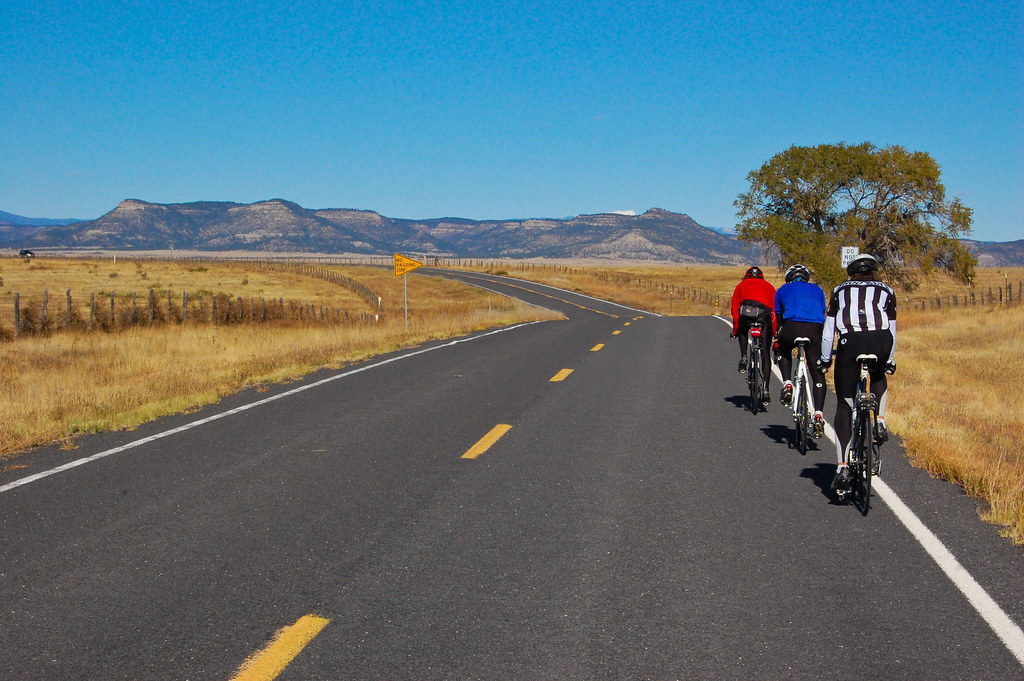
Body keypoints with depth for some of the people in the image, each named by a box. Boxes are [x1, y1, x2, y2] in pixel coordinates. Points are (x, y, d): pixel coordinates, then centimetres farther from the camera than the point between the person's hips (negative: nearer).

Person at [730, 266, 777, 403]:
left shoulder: (741, 285, 31)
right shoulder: (769, 286, 33)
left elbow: (735, 309, 24)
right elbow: (776, 309, 24)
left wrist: (735, 330, 30)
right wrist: (775, 332, 27)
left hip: (747, 311, 0)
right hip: (765, 313, 0)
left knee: (743, 331, 37)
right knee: (765, 354, 8)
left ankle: (743, 358, 14)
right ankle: (765, 389, 3)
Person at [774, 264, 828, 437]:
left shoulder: (783, 290, 26)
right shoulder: (817, 290, 31)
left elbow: (779, 318, 30)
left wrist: (777, 340, 43)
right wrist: (823, 342, 45)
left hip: (792, 326, -1)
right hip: (814, 329, 1)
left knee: (784, 351, 33)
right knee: (818, 374, 8)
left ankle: (787, 384, 11)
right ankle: (818, 416, -2)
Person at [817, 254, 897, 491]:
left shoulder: (841, 291, 25)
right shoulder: (885, 291, 25)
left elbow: (828, 331, 20)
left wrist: (825, 360, 29)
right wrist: (889, 361, 39)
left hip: (850, 342, -1)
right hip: (879, 341, 1)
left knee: (844, 406, 7)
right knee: (878, 376, 38)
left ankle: (842, 467, 0)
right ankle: (879, 421, 18)